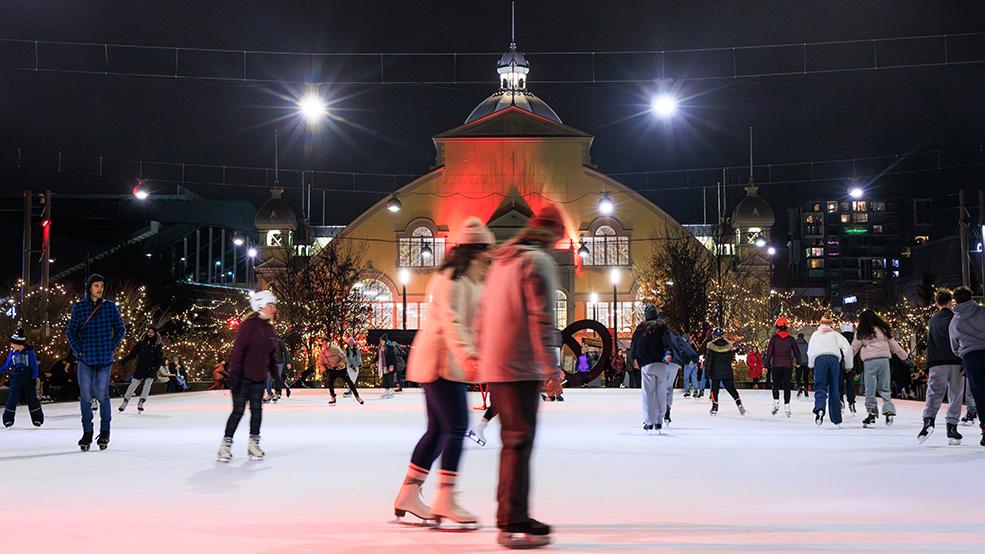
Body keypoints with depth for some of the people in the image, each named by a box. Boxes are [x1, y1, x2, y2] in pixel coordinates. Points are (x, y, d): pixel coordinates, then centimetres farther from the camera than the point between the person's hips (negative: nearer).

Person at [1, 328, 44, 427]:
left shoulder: (29, 351, -7)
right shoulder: (12, 352, 2)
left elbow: (34, 366, -3)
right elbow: (7, 366, 10)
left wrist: (34, 378, -8)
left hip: (28, 379, -2)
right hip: (15, 379, 2)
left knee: (32, 398, 3)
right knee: (12, 398, -2)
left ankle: (38, 419, 11)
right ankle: (8, 419, 5)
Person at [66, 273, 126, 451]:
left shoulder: (110, 306, 3)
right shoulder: (79, 307, 3)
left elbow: (120, 329, 9)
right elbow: (70, 331, 9)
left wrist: (112, 348, 0)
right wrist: (78, 350, 0)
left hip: (104, 358, -1)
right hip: (85, 358, 1)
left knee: (102, 395, -1)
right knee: (85, 396, 1)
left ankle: (104, 433, 12)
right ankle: (87, 433, 11)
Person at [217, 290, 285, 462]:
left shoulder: (270, 328, 10)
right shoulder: (249, 324, -14)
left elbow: (272, 354, 18)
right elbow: (237, 349, -17)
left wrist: (275, 374, 15)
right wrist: (234, 372, -22)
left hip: (260, 378, 7)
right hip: (243, 376, -7)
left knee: (257, 409, 10)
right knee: (238, 410, -5)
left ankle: (253, 444, 20)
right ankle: (225, 445, 4)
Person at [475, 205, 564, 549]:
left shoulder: (502, 261, 20)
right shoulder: (538, 260, -8)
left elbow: (483, 316, 22)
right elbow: (542, 319, -16)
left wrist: (482, 355, 26)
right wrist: (552, 368, -16)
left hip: (494, 366, 9)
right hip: (520, 366, -9)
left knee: (513, 440, 15)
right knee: (520, 441, -7)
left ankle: (511, 517, 21)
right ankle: (514, 524, -7)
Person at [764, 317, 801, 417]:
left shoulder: (774, 338, -4)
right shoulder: (791, 339, 1)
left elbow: (769, 352, -5)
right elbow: (797, 352, 7)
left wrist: (766, 364, 4)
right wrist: (798, 362, 24)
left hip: (776, 365, -1)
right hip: (788, 365, 1)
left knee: (776, 385, 9)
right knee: (787, 386, 6)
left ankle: (776, 403, -9)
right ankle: (786, 407, 4)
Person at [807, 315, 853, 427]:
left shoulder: (815, 334, 24)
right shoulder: (835, 334, 22)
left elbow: (810, 351, 22)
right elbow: (847, 347, 9)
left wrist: (811, 364, 38)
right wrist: (848, 365, 15)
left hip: (819, 358, -1)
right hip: (834, 358, 1)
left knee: (820, 386, -7)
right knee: (834, 388, 7)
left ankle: (819, 408, -39)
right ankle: (837, 420, 8)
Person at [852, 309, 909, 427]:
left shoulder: (862, 332, 3)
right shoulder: (883, 329, 12)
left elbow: (854, 348, 6)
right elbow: (893, 344, 17)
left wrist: (847, 362, 14)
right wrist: (904, 355, 27)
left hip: (869, 361, -3)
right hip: (884, 359, 3)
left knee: (870, 389, 3)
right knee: (884, 388, 11)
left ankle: (872, 413, 4)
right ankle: (889, 410, -2)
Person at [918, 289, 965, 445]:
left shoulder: (932, 321, 9)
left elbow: (930, 345, 8)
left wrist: (928, 367, 10)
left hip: (937, 364, 1)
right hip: (956, 363, -1)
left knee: (934, 393, -1)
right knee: (955, 395, 5)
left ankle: (929, 419, -24)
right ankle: (952, 427, 2)